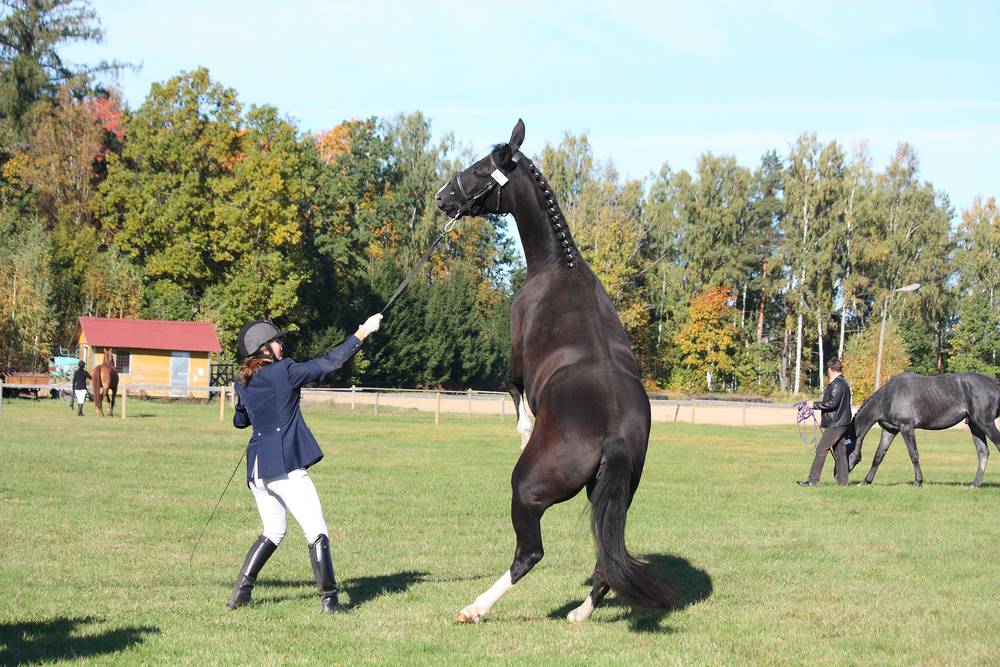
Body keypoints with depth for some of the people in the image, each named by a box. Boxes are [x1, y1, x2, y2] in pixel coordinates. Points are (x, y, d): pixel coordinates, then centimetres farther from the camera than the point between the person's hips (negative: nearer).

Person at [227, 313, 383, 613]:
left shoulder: (243, 383, 11)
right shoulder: (284, 371, -8)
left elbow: (240, 421, 26)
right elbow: (329, 363, -6)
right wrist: (362, 333, 1)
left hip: (258, 469, 7)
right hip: (285, 466, -7)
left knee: (273, 532, 21)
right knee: (317, 533, -1)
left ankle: (240, 591, 12)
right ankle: (329, 599, -3)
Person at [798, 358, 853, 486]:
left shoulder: (836, 384, -15)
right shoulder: (843, 383, 16)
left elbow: (832, 403, -23)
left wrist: (815, 405, -14)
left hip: (835, 424, -10)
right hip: (842, 423, 10)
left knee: (821, 450, -8)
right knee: (840, 452, 10)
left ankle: (813, 480, -8)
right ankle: (842, 481, 10)